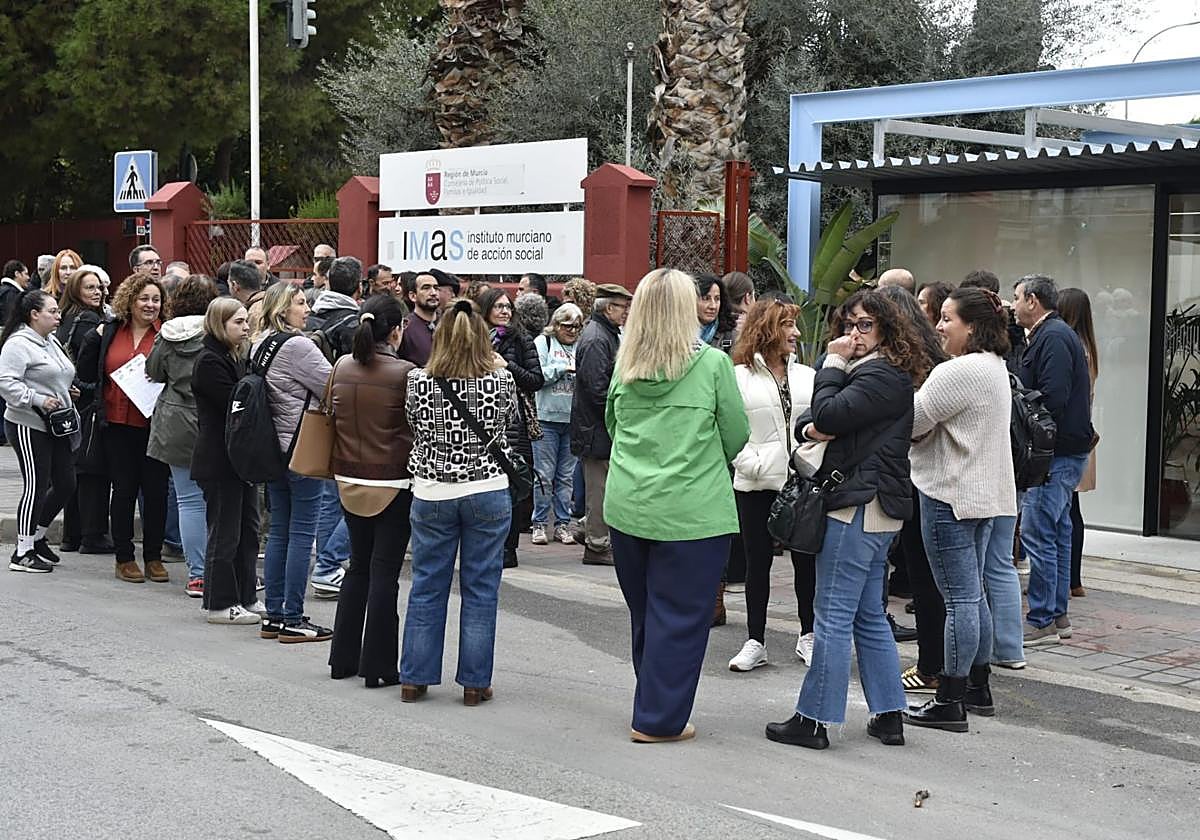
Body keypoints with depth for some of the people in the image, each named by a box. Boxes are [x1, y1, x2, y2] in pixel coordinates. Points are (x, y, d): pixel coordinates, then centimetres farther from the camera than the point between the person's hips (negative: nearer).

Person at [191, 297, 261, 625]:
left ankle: (245, 598, 21)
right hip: (220, 459, -9)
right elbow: (234, 404, -20)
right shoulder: (209, 361, -13)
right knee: (224, 532, -2)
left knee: (248, 528, 13)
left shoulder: (237, 357, 16)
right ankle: (221, 604, 5)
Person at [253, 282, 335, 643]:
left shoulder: (259, 345, 10)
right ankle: (293, 620, 1)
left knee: (279, 530, 13)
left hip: (272, 449, 8)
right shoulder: (297, 346, -15)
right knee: (302, 533, -2)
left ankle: (273, 616, 17)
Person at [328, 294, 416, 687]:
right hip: (393, 485, -5)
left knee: (358, 566, 17)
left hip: (349, 481, 6)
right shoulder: (404, 373, -15)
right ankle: (378, 665, 6)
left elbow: (332, 418, 11)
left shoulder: (341, 368, 2)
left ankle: (343, 657, 22)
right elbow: (420, 429, -8)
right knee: (385, 571, 1)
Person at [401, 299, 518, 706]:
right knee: (480, 590, 8)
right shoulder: (500, 379, -9)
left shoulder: (419, 381, -7)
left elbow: (414, 423, 8)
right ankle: (474, 682, 12)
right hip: (488, 493, -1)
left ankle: (414, 678, 18)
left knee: (427, 588, 12)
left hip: (431, 494, 1)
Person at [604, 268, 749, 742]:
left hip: (626, 508, 5)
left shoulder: (625, 366, 3)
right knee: (679, 618, 4)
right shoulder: (712, 364, -9)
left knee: (644, 612, 17)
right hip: (691, 512, -5)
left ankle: (656, 706, 30)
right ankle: (659, 720, 8)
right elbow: (737, 435, 0)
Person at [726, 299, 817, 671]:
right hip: (756, 486, -2)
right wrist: (753, 464, -14)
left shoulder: (808, 376, 10)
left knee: (807, 560, 8)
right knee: (757, 562, 5)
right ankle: (755, 642, 13)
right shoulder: (740, 376, -1)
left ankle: (808, 636, 22)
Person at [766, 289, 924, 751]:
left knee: (833, 615, -6)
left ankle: (813, 720, -1)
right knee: (869, 615, 14)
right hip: (873, 508, 11)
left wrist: (833, 362, -9)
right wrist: (809, 426, -10)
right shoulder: (863, 370, 20)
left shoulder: (883, 375, -12)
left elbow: (830, 414, -22)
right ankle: (889, 716, 18)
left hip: (860, 506, -11)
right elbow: (811, 419, 14)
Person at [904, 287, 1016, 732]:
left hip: (951, 495, -11)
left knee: (959, 598, -6)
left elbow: (912, 421, -17)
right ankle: (977, 687, 27)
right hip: (983, 493, 11)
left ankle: (949, 702, 0)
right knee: (973, 594, 17)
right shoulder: (994, 366, 14)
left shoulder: (960, 371, -19)